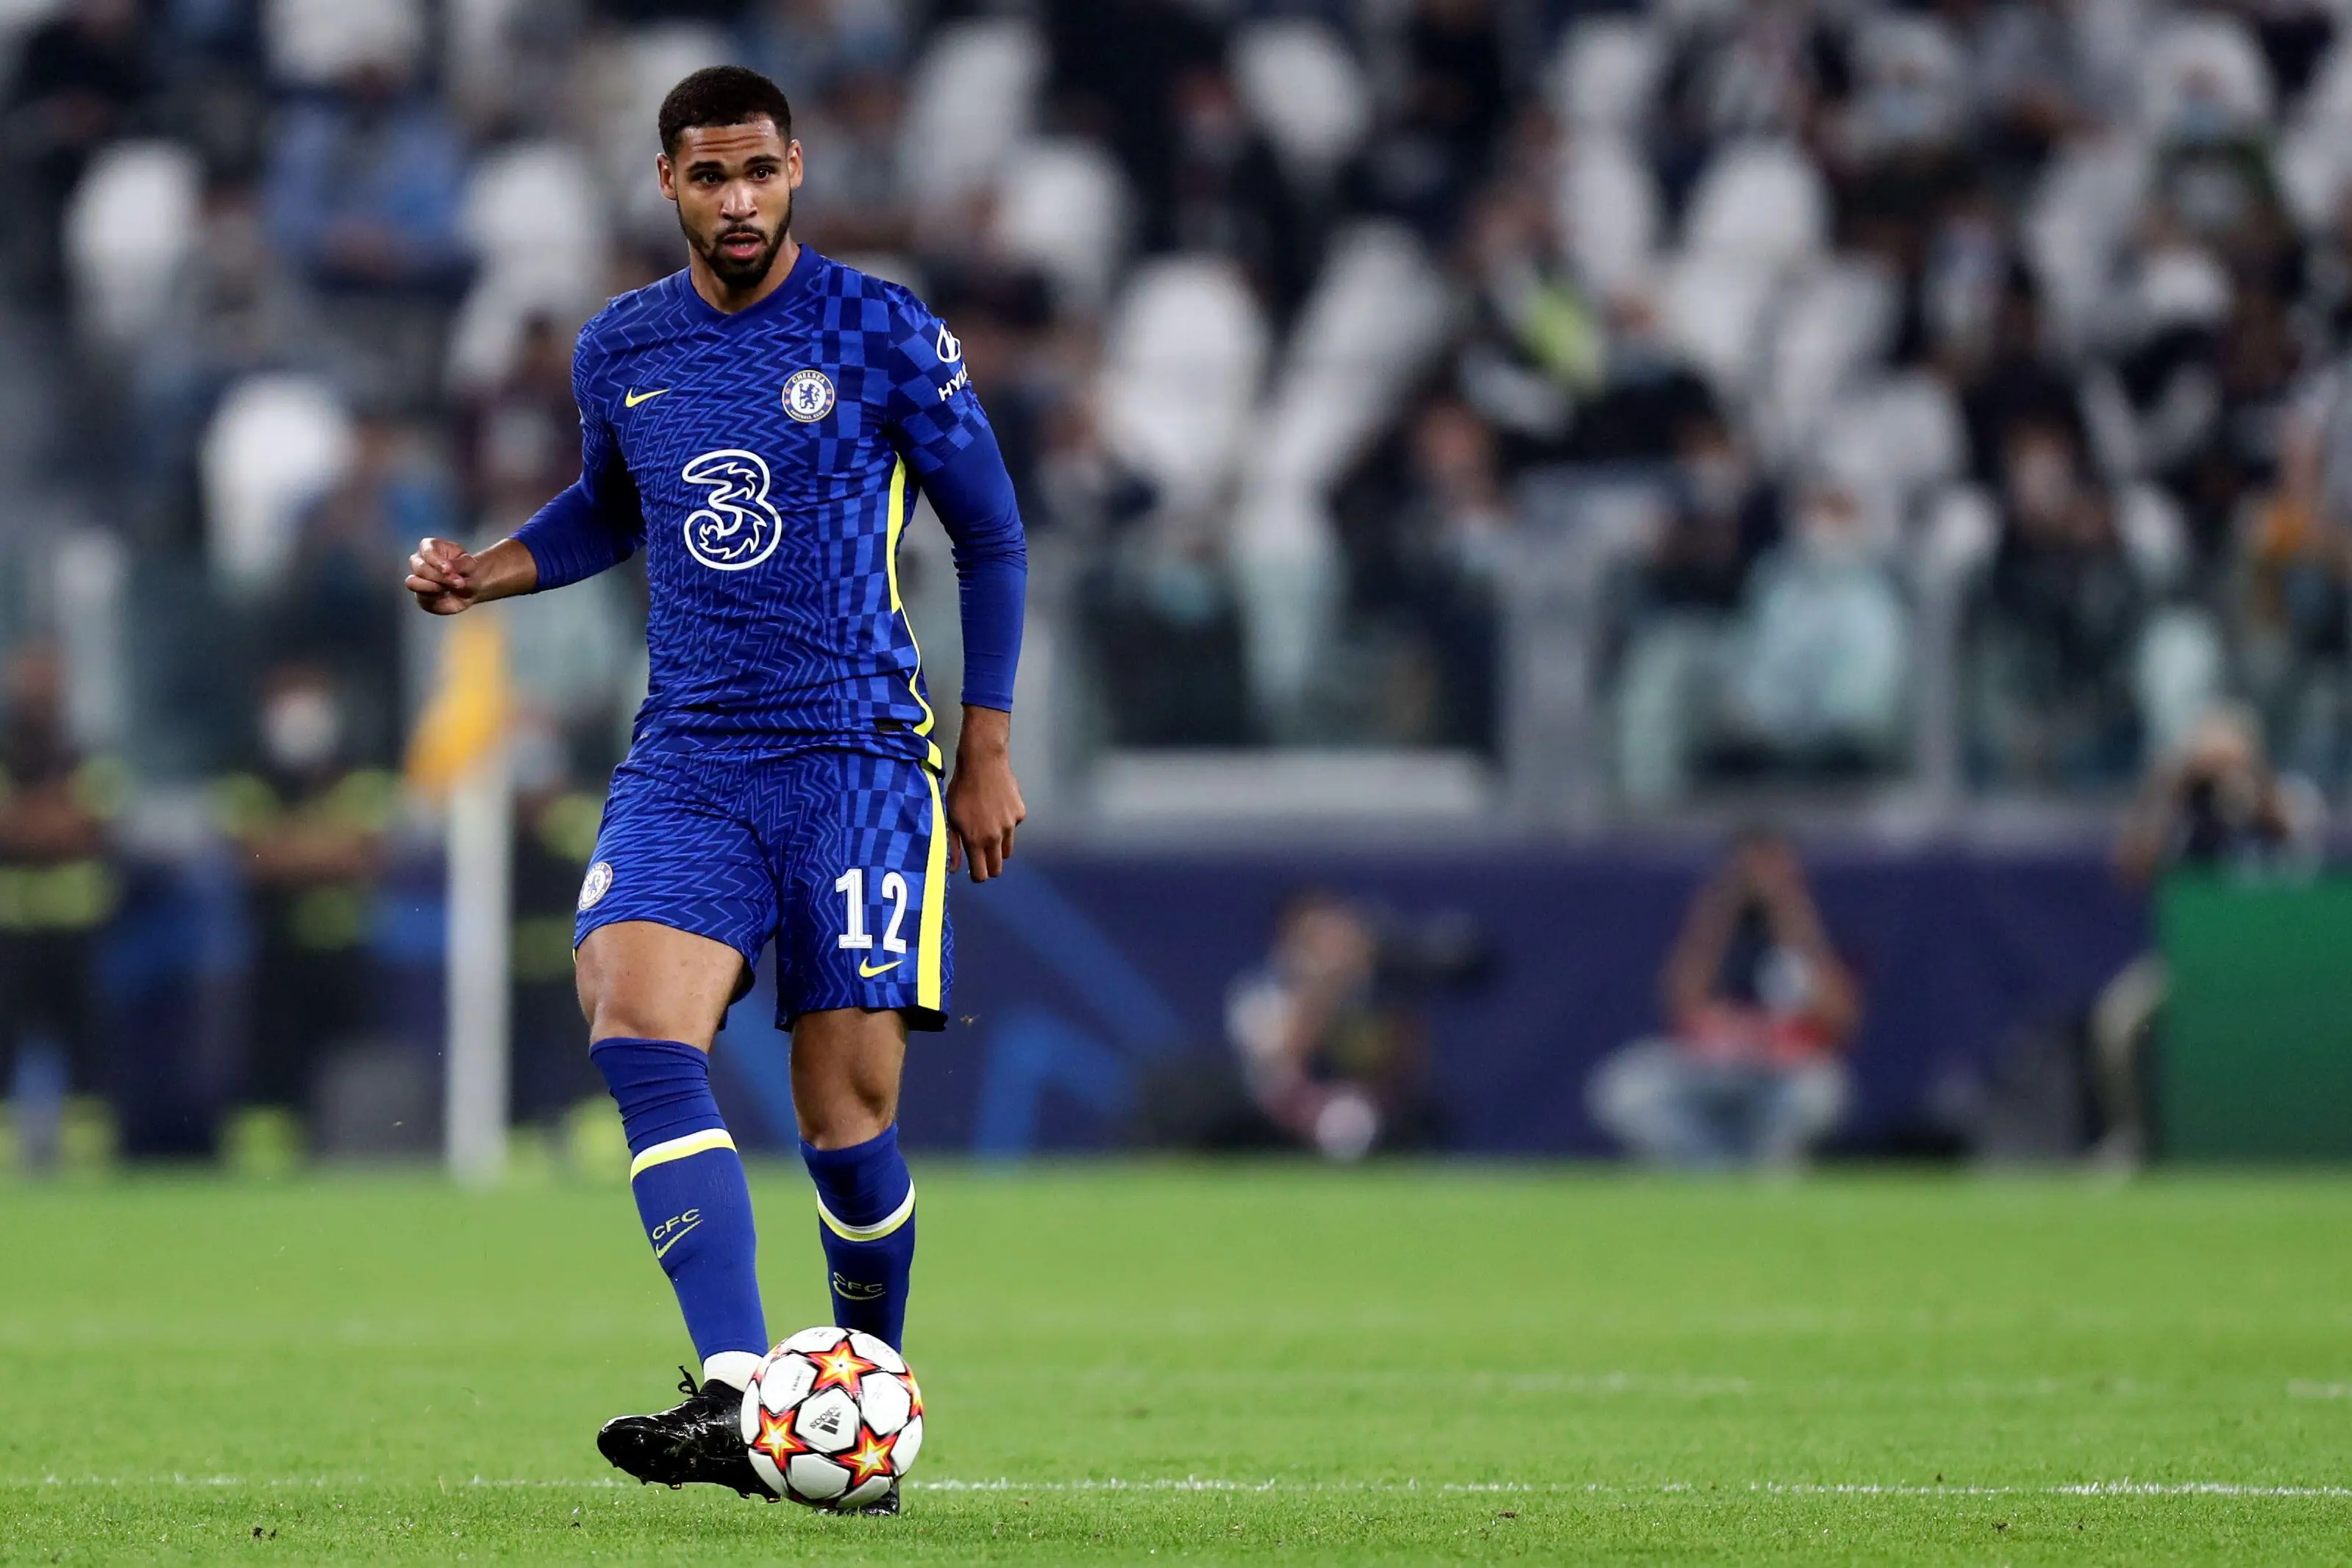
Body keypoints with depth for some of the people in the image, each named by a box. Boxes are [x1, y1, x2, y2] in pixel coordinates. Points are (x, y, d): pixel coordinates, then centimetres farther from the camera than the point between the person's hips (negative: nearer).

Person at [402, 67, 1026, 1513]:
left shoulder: (885, 335, -1)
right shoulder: (622, 351, 10)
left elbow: (991, 537, 7)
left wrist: (989, 752, 5)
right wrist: (490, 570, 10)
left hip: (858, 755, -3)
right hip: (687, 762, 3)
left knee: (848, 1108, -5)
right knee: (636, 1022, -23)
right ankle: (735, 1400, -31)